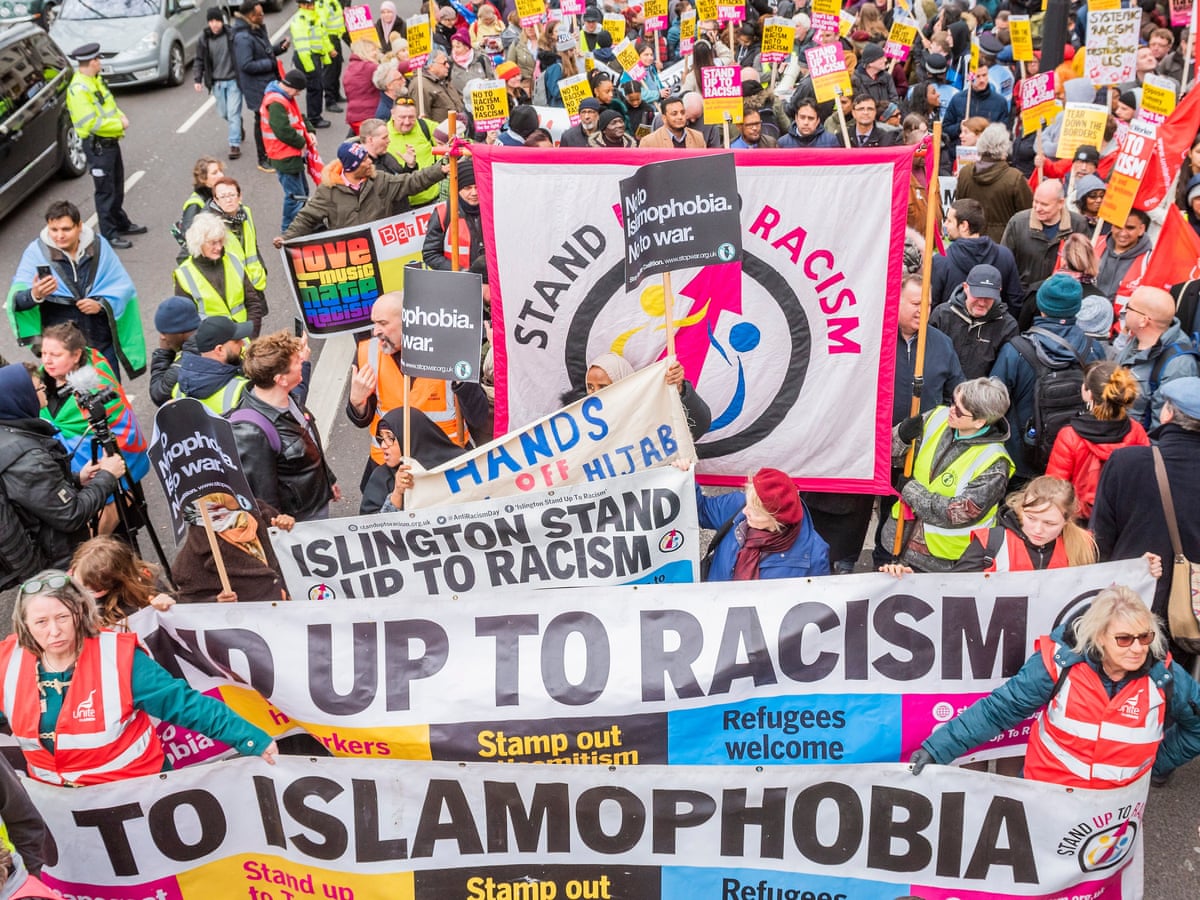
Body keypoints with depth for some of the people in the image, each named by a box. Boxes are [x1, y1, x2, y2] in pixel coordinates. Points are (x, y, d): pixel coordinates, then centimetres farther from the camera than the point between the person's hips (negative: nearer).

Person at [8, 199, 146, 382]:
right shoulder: (37, 251, -10)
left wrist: (101, 305, -18)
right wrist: (34, 295, -43)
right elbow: (17, 299, -19)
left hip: (102, 341, 2)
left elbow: (122, 286, 1)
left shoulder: (98, 246, -3)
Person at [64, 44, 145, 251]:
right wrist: (119, 125, -18)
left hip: (111, 141, 10)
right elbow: (91, 123, -26)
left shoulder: (96, 80, 8)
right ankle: (109, 234, 6)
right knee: (105, 190, -2)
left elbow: (110, 104, 20)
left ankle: (121, 223, 37)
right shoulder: (78, 90, -22)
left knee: (117, 187, 21)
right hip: (97, 146, -10)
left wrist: (121, 116, -1)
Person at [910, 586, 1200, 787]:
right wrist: (938, 748, -27)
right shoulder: (1060, 662, -20)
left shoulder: (1165, 677, -13)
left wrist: (1157, 763, 3)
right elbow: (999, 708, -21)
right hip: (1044, 792, -2)